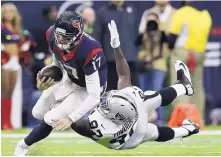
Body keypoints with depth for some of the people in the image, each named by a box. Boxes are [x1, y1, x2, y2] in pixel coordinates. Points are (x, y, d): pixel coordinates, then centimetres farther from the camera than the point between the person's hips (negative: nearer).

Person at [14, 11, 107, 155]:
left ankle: (23, 145, 12)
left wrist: (71, 118, -41)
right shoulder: (53, 36, -21)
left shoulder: (89, 52, -40)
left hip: (87, 90, -7)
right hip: (69, 80, 7)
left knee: (50, 120, -14)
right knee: (38, 114, 13)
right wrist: (46, 77, -17)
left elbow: (95, 96, -35)